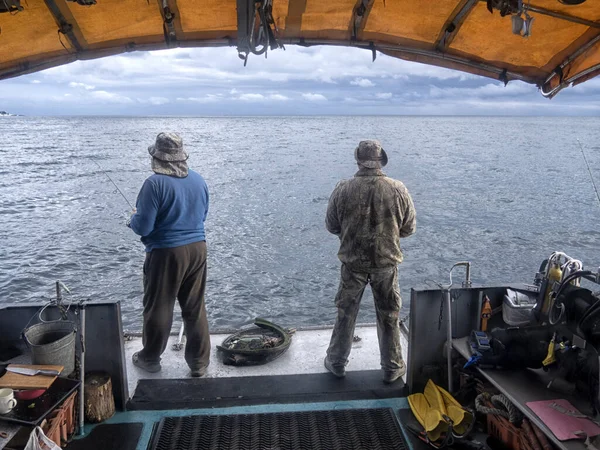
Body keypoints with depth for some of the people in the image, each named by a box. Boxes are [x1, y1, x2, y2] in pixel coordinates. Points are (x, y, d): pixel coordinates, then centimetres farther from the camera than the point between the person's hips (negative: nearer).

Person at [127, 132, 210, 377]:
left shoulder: (155, 183, -16)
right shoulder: (198, 179, 4)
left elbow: (143, 227, -15)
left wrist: (133, 219, 7)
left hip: (166, 253, -5)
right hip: (197, 249, 5)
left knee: (158, 308, 13)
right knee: (195, 308, 13)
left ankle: (150, 358, 31)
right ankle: (199, 362, 22)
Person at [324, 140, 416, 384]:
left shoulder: (343, 189, -13)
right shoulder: (398, 190, -11)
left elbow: (331, 226, -2)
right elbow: (409, 228, 0)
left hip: (353, 262, 0)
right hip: (386, 263, 0)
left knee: (345, 314, 17)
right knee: (389, 317, 16)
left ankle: (336, 363, 31)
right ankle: (392, 368, 29)